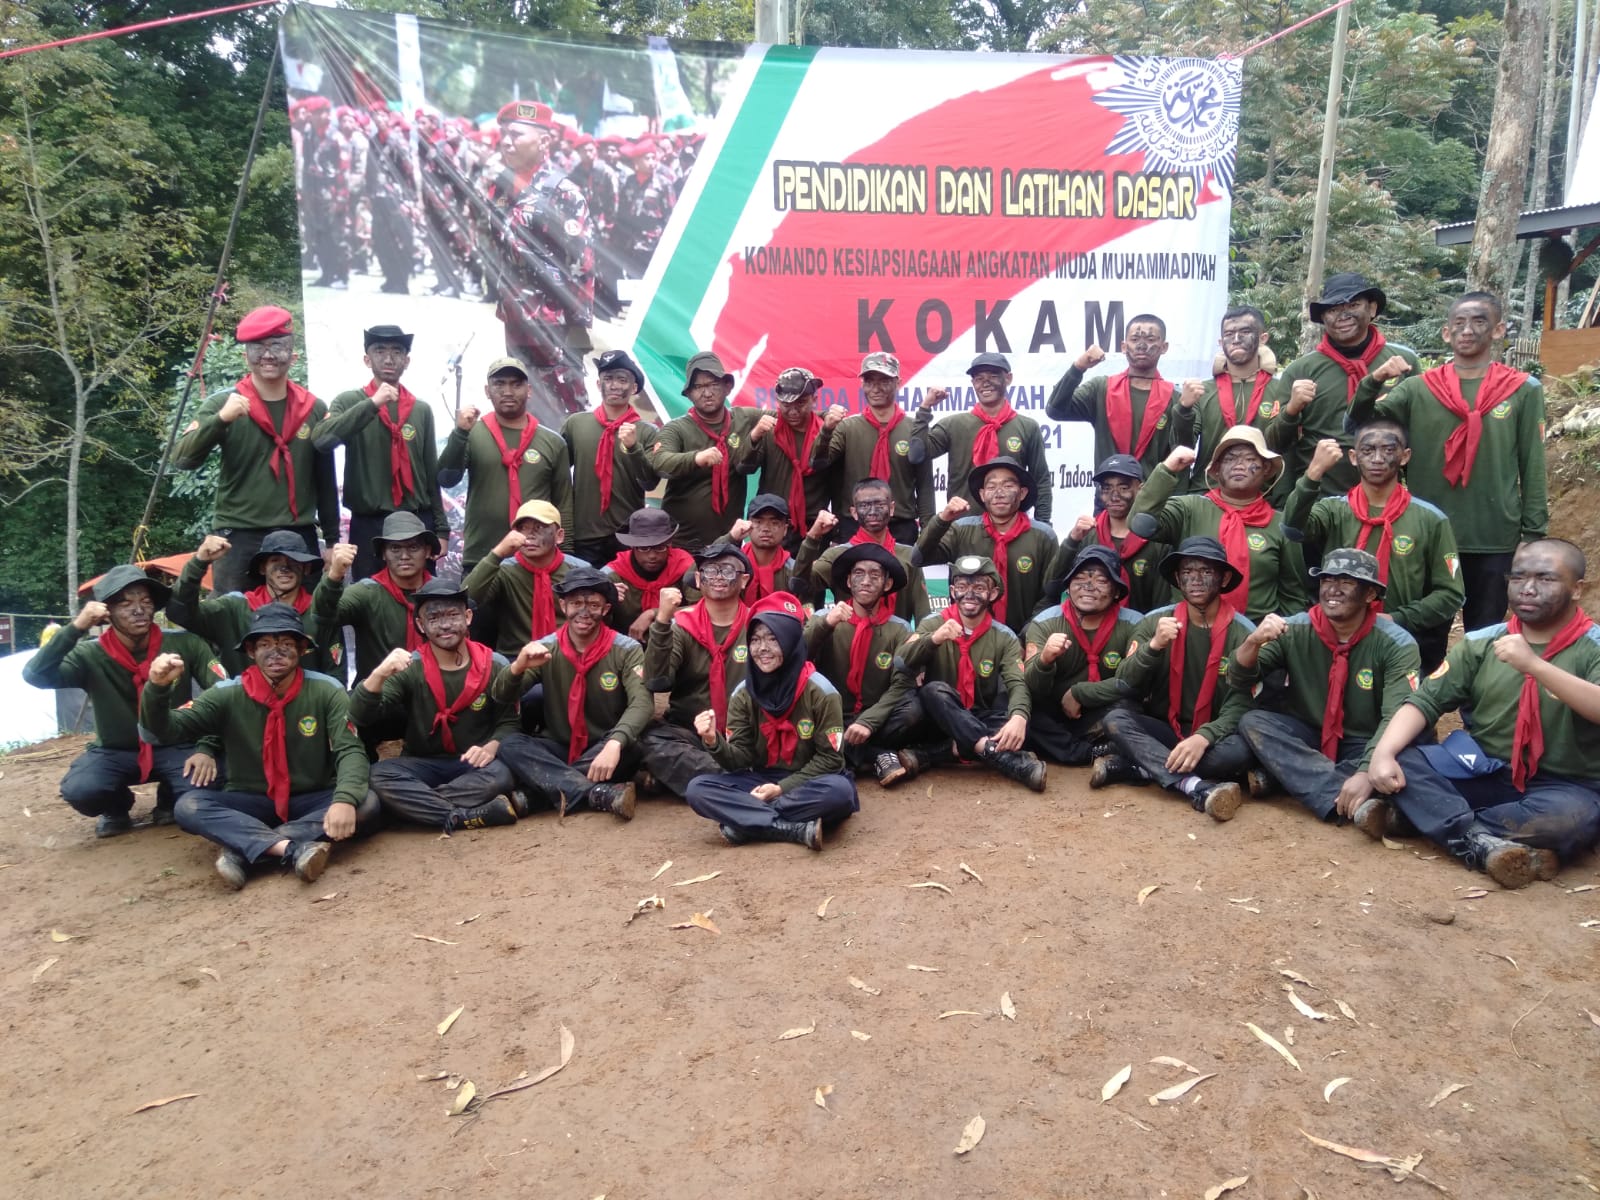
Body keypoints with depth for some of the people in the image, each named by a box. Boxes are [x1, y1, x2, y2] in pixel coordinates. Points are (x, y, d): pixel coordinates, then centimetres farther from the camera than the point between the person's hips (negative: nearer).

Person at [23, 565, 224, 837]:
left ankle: (168, 804, 9)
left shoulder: (185, 645, -13)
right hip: (114, 752, 0)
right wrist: (75, 628, -35)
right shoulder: (91, 656, -13)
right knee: (78, 790, -30)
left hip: (175, 747, 0)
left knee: (204, 780, -30)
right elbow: (34, 675, -27)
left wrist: (208, 748, -23)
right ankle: (117, 811, 9)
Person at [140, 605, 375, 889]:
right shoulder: (228, 695, -5)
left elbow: (351, 750, -17)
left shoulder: (327, 692, -8)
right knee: (189, 806, -26)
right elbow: (166, 729, -10)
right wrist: (158, 687, -32)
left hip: (311, 801, 0)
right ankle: (294, 848, -43)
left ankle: (243, 849, -33)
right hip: (248, 803, 1)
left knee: (366, 804, -29)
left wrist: (345, 799, -37)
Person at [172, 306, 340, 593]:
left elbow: (325, 480, 10)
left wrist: (332, 539, 11)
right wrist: (220, 419, -25)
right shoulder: (222, 403, -1)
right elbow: (182, 459, -10)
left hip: (299, 538, 2)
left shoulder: (314, 409, 5)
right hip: (238, 539, -2)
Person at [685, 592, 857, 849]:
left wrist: (783, 788, -19)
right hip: (762, 781, 3)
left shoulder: (820, 691, -11)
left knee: (839, 791, -37)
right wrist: (714, 742, -26)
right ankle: (800, 828, -30)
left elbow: (829, 758, -10)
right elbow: (740, 759, -5)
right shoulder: (742, 694, -2)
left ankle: (745, 822, -24)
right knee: (697, 789, -21)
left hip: (806, 784, -3)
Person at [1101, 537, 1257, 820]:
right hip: (1162, 730, 2)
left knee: (1239, 751, -33)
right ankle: (1197, 787, -39)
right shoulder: (1154, 622, -2)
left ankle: (1128, 766, -26)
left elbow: (1241, 705, -12)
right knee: (1115, 719, -26)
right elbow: (1123, 688, -8)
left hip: (1211, 737, -1)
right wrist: (1153, 646, -24)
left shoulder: (1243, 634, -7)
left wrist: (1204, 737, -31)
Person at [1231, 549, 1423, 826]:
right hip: (1306, 738, 2)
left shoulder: (1397, 644, -13)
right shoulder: (1295, 629, -8)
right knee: (1252, 722, -27)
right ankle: (1357, 804, -39)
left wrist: (1367, 773, -40)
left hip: (1363, 748, -2)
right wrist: (1254, 641, -31)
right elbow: (1239, 683, -10)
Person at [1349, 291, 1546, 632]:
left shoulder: (1524, 390, 1)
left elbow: (1533, 468, 2)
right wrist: (1374, 381, -22)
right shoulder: (1418, 388, 2)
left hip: (1495, 540, 0)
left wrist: (1533, 533, 0)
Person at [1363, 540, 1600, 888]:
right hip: (1483, 772, 3)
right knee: (1400, 761, -21)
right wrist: (1383, 752, -22)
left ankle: (1421, 816, -27)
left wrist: (1534, 665, -34)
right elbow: (1425, 701, -4)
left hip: (1563, 786, -3)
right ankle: (1482, 844, -34)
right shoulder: (1481, 643, 3)